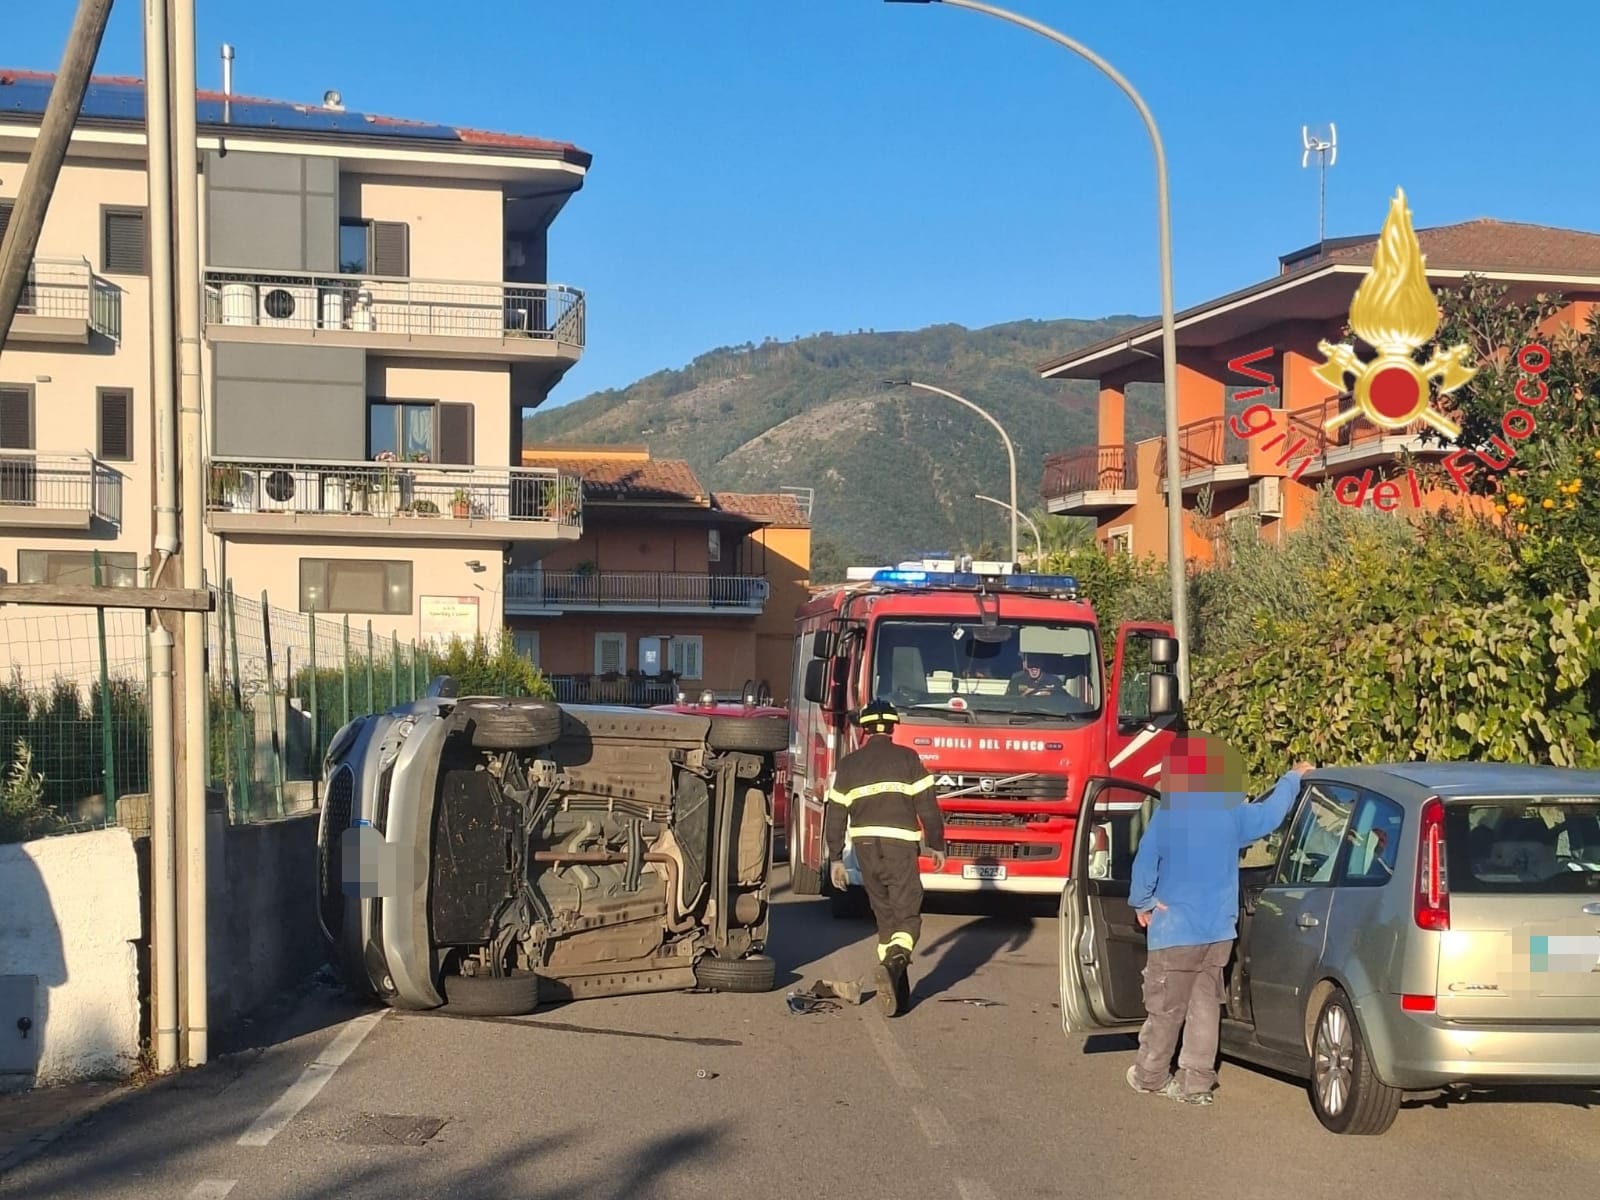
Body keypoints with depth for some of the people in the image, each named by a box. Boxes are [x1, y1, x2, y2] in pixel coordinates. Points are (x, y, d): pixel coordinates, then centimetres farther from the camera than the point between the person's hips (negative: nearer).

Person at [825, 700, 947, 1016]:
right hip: (900, 847, -3)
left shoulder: (849, 764, 10)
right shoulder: (906, 758, 2)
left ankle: (897, 991, 14)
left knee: (885, 918, 15)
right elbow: (927, 806, -1)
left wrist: (835, 859, 14)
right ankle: (894, 964, -28)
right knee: (908, 917, 0)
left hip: (865, 848, 3)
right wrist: (937, 845, 8)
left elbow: (835, 815, 9)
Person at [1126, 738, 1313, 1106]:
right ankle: (1196, 1082, 10)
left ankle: (1150, 1076, 18)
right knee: (1205, 1006, 9)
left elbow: (1145, 863, -12)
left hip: (1175, 930, -3)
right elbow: (1270, 813, 14)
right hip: (1217, 930, 3)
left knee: (1165, 1008, 6)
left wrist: (1143, 902, 4)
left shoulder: (1167, 816, -10)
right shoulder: (1232, 815, 0)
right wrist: (1293, 778, 29)